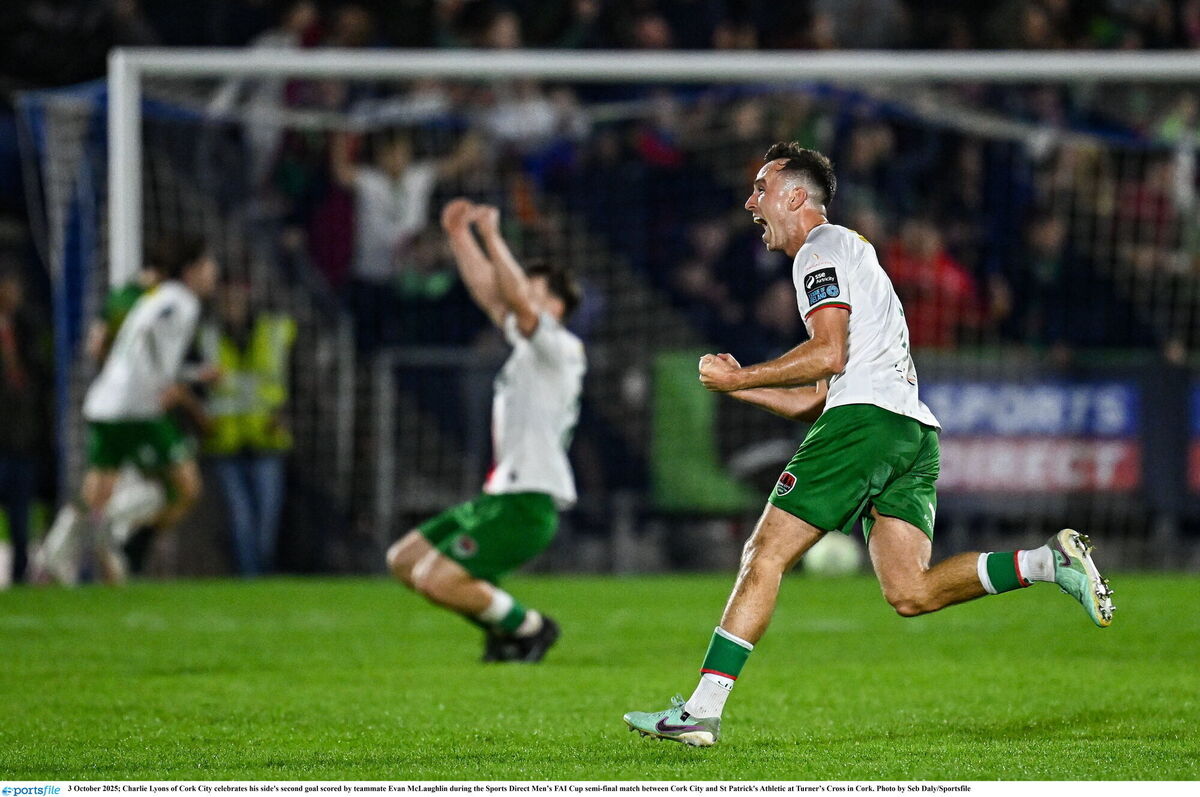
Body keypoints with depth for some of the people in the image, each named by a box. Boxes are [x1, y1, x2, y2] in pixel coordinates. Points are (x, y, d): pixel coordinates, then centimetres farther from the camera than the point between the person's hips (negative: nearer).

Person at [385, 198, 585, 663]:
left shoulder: (560, 348, -9)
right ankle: (503, 625, 15)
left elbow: (516, 298, -24)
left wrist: (492, 236, -23)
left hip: (528, 503, -10)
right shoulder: (528, 347, 17)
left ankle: (529, 626, 0)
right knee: (403, 560, 11)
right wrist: (459, 236, 19)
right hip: (499, 498, 10)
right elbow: (489, 292, 23)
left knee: (436, 580, -19)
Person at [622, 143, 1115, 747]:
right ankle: (1048, 561, -16)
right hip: (914, 431, 9)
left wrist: (741, 377, -5)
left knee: (764, 557, -7)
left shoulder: (821, 249, 3)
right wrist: (740, 386, 22)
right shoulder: (854, 254, 33)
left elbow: (829, 354, -13)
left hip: (866, 416, -9)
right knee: (910, 593, -3)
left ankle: (701, 712, -11)